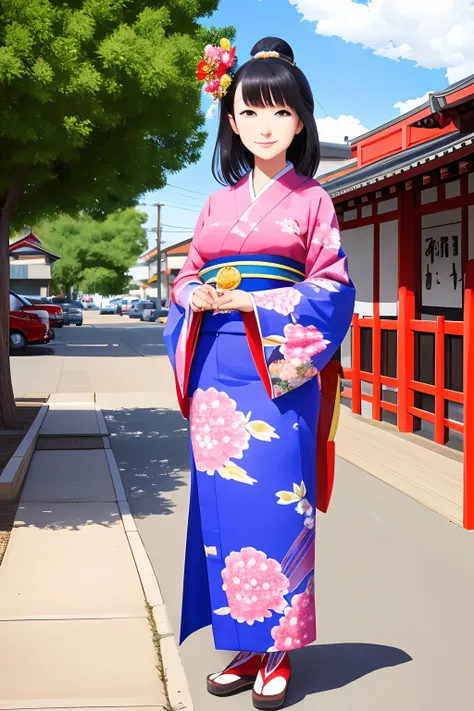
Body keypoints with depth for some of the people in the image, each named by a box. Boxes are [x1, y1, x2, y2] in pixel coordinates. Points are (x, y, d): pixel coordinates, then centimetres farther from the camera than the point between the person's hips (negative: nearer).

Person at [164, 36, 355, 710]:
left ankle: (279, 652, 12)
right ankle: (244, 646, 18)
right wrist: (196, 299, -5)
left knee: (277, 510, -3)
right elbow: (188, 278, 17)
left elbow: (332, 290, -4)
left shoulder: (312, 200, 3)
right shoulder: (219, 203, 14)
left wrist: (253, 302, -14)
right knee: (223, 510, 5)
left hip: (281, 375, -4)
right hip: (217, 379, 4)